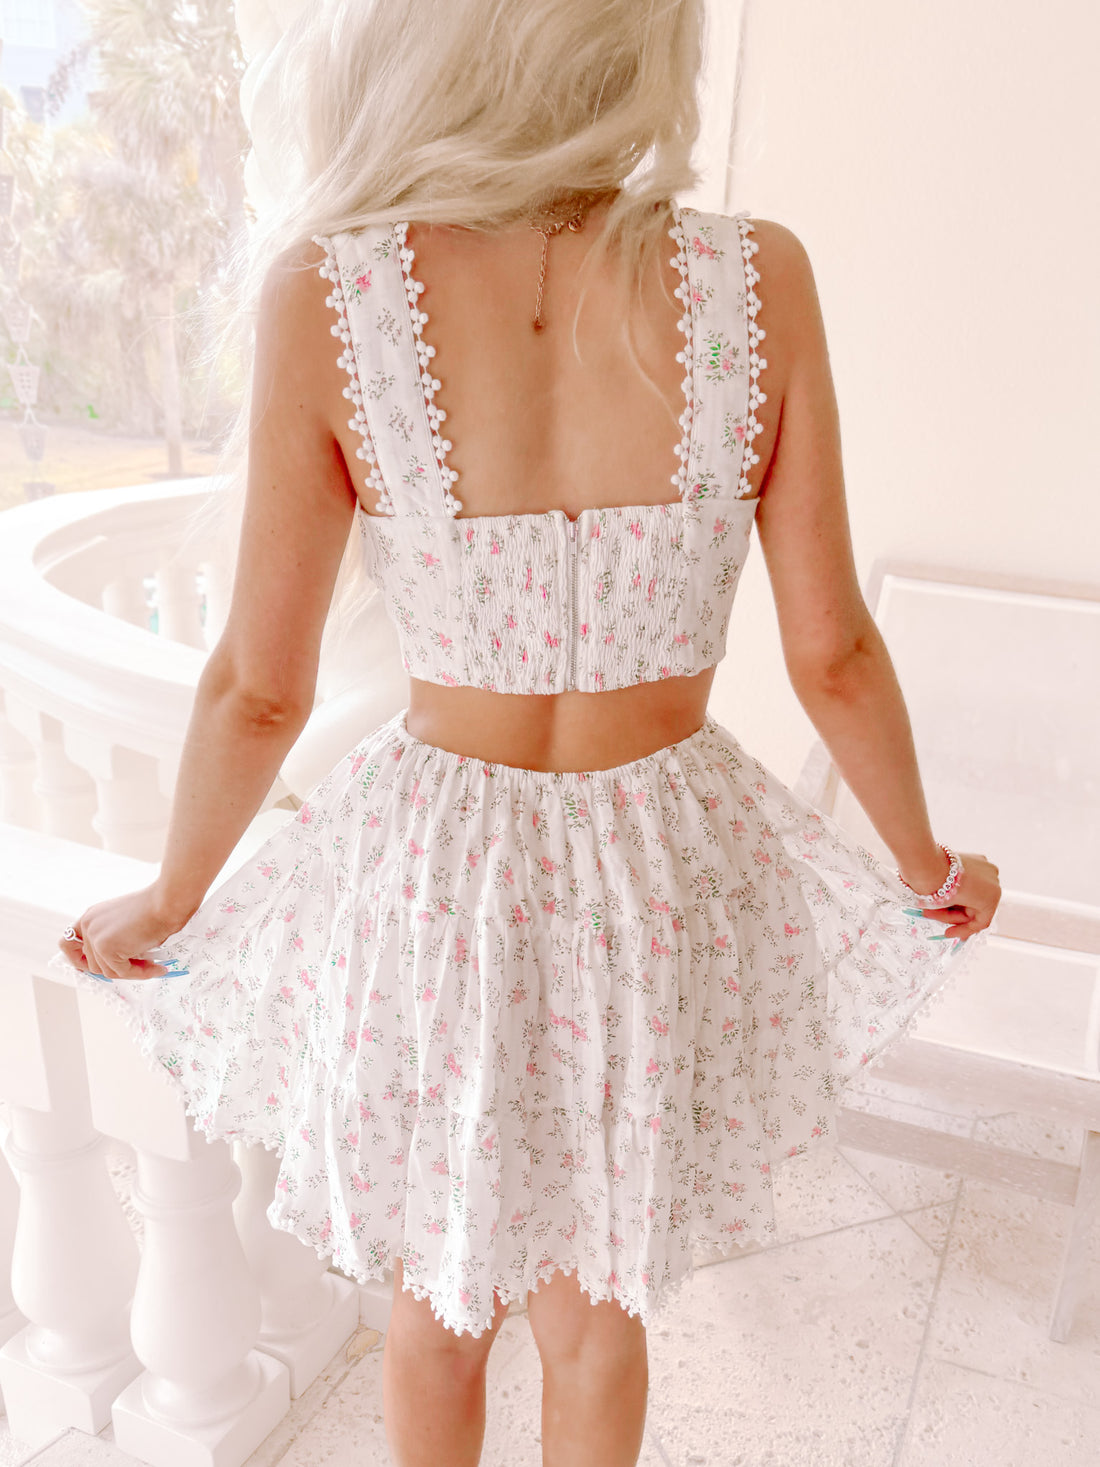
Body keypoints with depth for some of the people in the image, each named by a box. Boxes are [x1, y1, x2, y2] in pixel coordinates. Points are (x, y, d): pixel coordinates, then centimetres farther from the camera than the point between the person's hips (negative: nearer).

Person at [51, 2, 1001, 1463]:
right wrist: (930, 868, 10)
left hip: (434, 877, 0)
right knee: (597, 1305, 29)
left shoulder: (327, 298, -18)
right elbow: (833, 655, -9)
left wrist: (164, 907, 8)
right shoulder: (759, 279, -15)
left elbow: (260, 691, -11)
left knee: (440, 1298, 30)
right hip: (667, 873, 1)